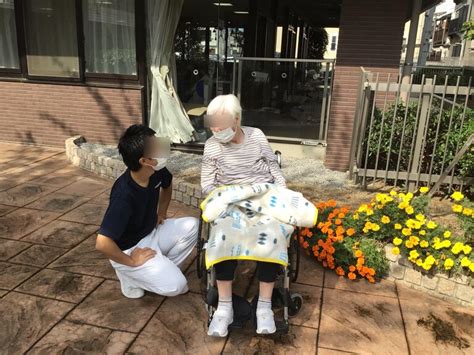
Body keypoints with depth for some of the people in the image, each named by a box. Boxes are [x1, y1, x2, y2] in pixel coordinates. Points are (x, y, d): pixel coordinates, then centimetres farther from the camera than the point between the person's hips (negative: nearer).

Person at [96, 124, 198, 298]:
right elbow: (102, 243, -36)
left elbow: (167, 186, 14)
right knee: (175, 285, -18)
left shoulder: (156, 172, -13)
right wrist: (131, 262, -23)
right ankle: (131, 273, 5)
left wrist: (161, 213, 7)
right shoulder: (124, 196, -35)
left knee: (193, 226, -9)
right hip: (130, 249, -7)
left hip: (151, 232, 7)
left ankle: (164, 267, 6)